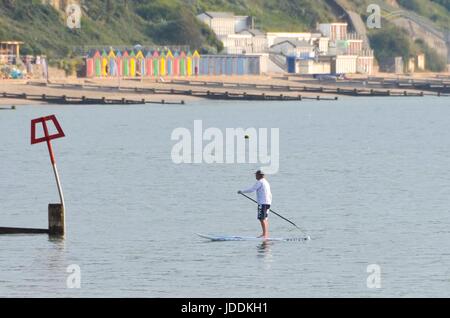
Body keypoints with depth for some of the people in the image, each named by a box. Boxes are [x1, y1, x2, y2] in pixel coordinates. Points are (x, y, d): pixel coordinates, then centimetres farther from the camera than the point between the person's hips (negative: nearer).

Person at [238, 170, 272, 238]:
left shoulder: (259, 182, -9)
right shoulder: (266, 182, 20)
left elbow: (251, 190, -11)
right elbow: (270, 195, 24)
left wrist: (242, 191, 0)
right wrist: (269, 205, 30)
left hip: (262, 203, -9)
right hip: (268, 202, 9)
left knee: (262, 219, -10)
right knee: (265, 219, 13)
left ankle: (264, 234, -15)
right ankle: (266, 234, 15)